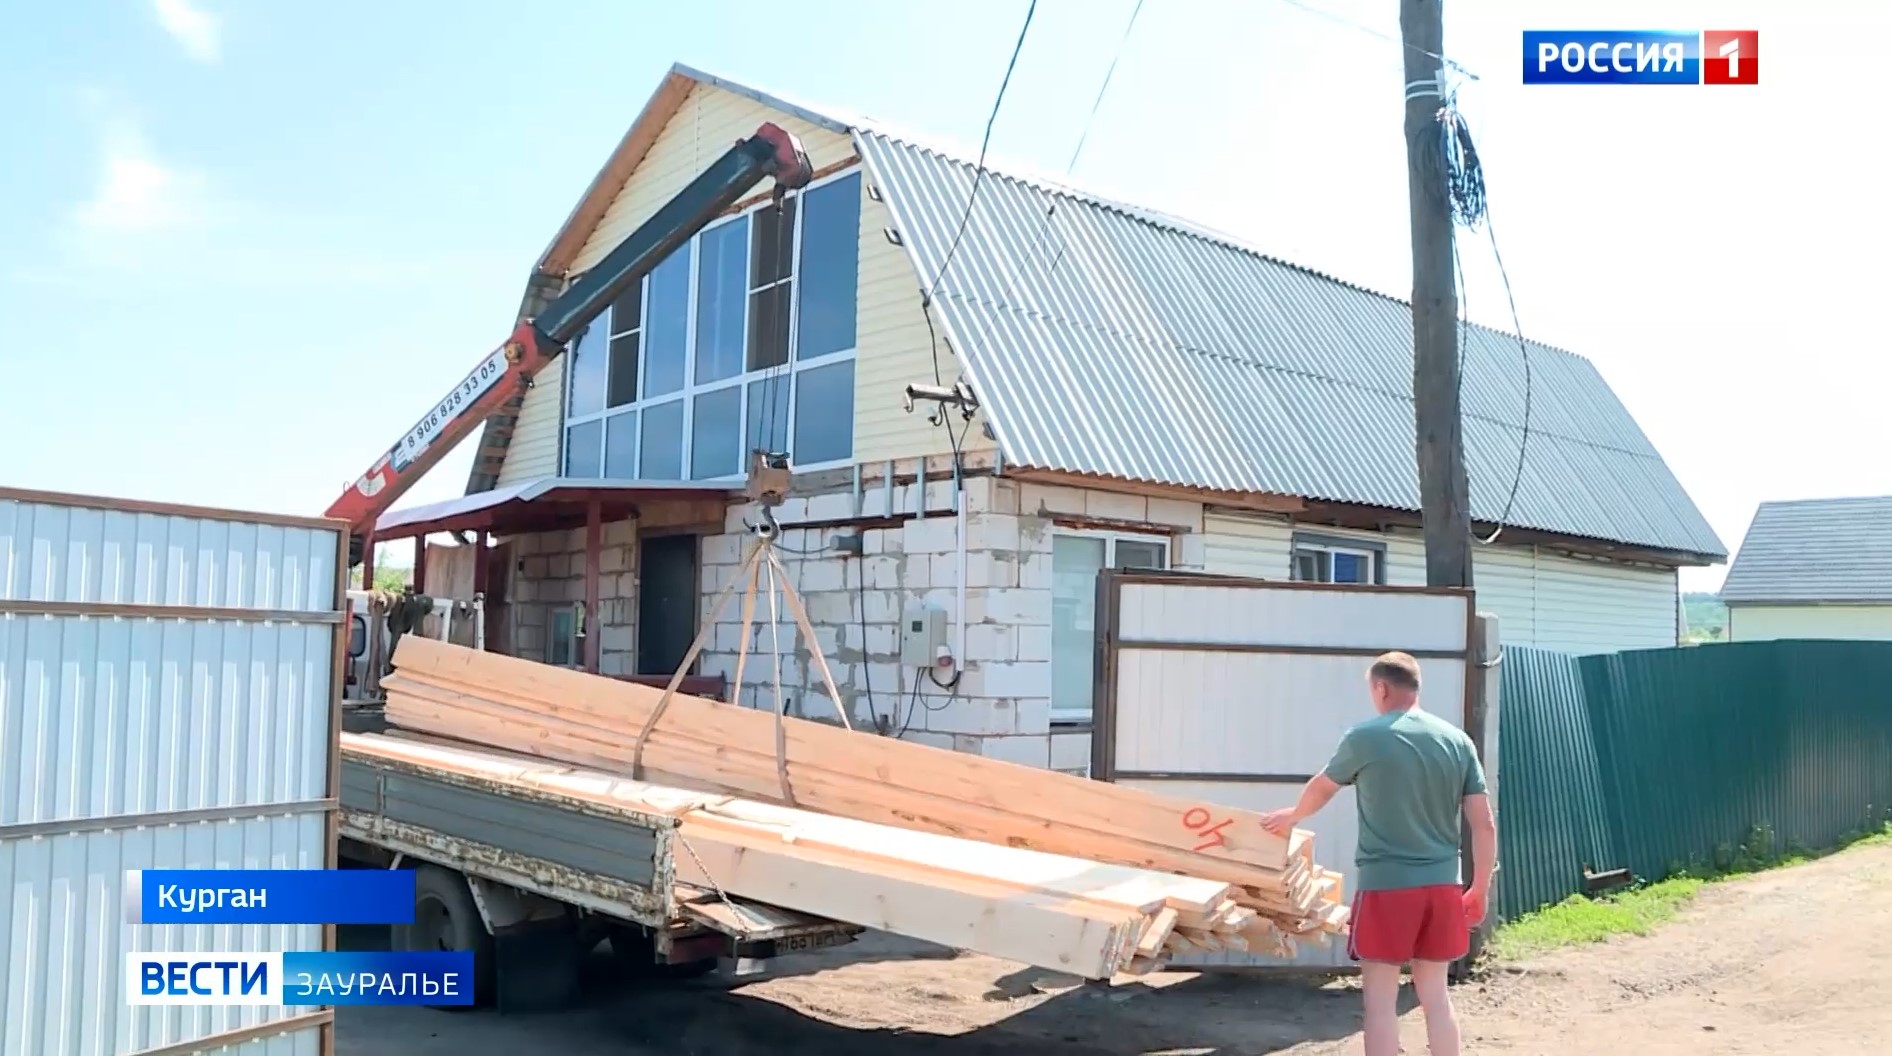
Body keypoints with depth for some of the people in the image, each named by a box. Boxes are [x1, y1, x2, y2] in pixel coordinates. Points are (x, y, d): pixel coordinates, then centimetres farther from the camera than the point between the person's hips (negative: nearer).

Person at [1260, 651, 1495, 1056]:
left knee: (1381, 998, 4)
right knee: (1435, 994, 15)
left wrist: (1291, 816, 31)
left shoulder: (1365, 737, -6)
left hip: (1385, 885, -5)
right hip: (1442, 885, 5)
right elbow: (1484, 826, 4)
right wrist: (1479, 890, 15)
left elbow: (1320, 789, 12)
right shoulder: (1458, 741, 5)